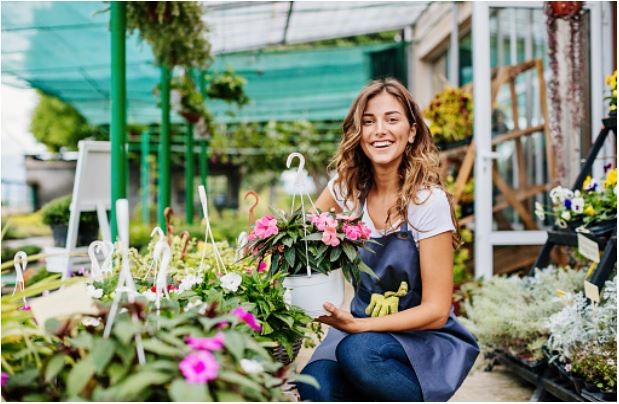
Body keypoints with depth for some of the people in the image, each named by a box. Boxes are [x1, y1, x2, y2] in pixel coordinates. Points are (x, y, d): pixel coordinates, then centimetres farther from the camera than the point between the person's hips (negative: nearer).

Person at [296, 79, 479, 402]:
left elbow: (436, 311, -15)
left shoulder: (429, 201, -16)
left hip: (426, 338, -2)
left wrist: (355, 325, -25)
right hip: (362, 328, 3)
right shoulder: (347, 188, -2)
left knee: (357, 350, -34)